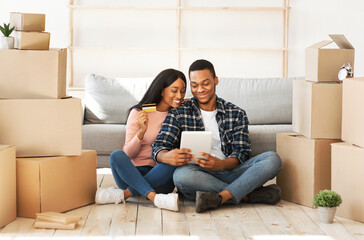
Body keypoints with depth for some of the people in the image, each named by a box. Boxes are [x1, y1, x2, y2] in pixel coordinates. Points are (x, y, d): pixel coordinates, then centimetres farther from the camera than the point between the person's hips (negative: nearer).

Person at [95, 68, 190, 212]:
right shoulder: (138, 113, 2)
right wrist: (142, 131, -20)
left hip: (160, 177, 1)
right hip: (133, 174, -1)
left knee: (174, 161, -31)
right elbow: (128, 153, -5)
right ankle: (154, 197, -43)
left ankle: (125, 194, -31)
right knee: (116, 155, -30)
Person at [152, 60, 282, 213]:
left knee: (272, 159, -22)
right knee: (181, 174, -38)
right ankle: (249, 195, -26)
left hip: (229, 172, 2)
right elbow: (159, 147, 0)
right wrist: (167, 157, -28)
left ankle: (219, 197, -35)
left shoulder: (236, 114, 13)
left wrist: (221, 164, -22)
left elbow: (242, 152, 3)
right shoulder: (179, 114, 10)